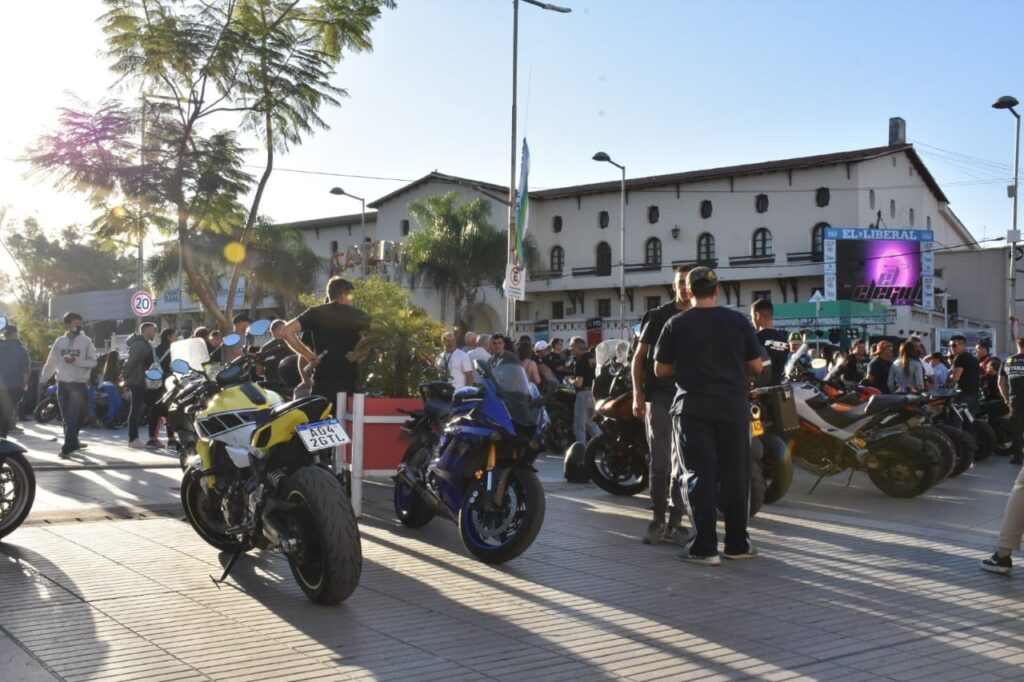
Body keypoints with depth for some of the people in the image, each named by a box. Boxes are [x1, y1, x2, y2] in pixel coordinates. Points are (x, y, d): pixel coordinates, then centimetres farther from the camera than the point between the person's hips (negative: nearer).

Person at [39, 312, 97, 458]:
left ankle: (67, 448, -10)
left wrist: (75, 361, -19)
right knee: (66, 417, 10)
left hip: (78, 384, -4)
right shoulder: (60, 341, 6)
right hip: (62, 384, 4)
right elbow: (51, 362, 9)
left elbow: (93, 362, -6)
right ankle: (73, 442, 23)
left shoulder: (86, 341, -3)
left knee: (73, 418, -9)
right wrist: (42, 380, 4)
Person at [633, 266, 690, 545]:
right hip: (659, 396, -2)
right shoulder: (657, 316, 5)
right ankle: (658, 519, 5)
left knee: (683, 463, 3)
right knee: (660, 461, -2)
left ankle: (675, 522, 9)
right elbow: (639, 357, 5)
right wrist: (637, 393, -5)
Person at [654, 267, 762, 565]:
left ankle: (704, 547, -2)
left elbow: (660, 369, 2)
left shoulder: (676, 324, -2)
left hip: (693, 409, -1)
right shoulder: (737, 321, 0)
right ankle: (737, 543, 14)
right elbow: (757, 366, 3)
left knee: (701, 475, 0)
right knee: (735, 474, 9)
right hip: (732, 408, 1)